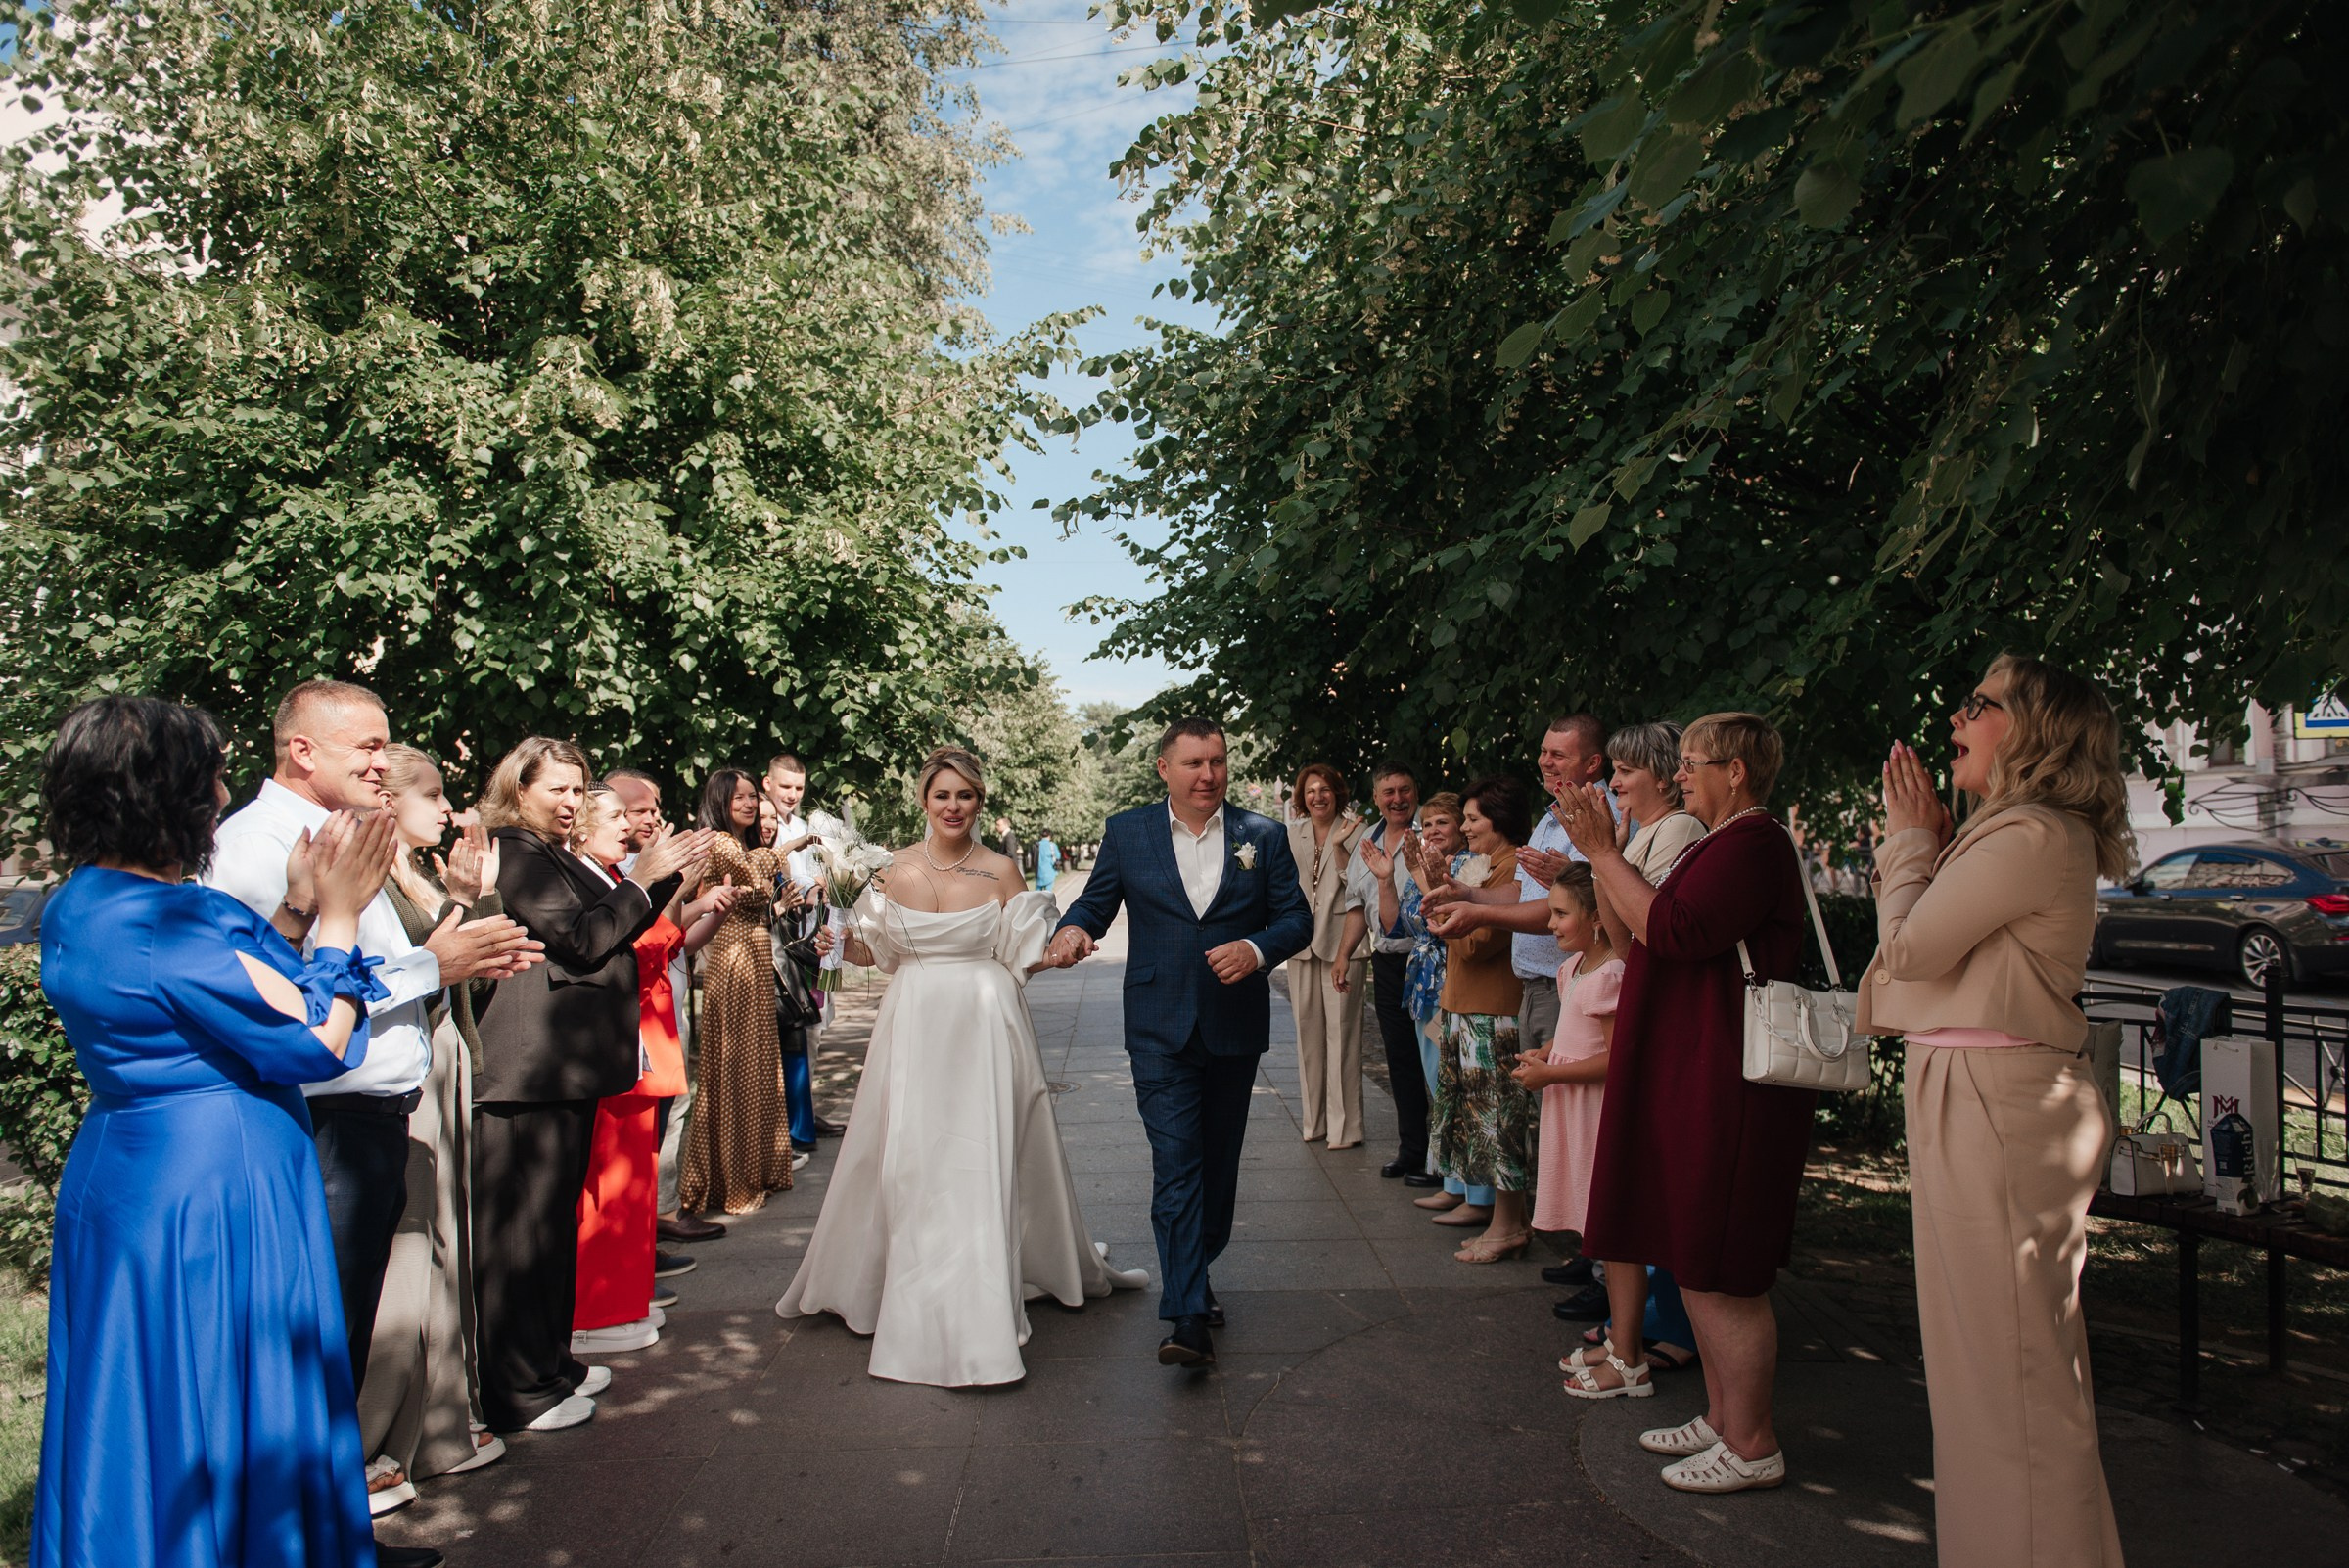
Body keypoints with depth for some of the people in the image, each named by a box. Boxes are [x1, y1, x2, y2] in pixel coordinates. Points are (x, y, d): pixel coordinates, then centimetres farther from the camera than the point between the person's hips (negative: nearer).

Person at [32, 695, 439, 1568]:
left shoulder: (77, 908, 5)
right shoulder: (168, 919, -24)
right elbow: (318, 1043, -19)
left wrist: (302, 909, 7)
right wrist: (338, 917, -9)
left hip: (120, 1182, 9)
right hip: (214, 1197, -9)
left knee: (143, 1420, 20)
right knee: (224, 1420, 5)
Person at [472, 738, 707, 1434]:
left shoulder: (555, 856, 19)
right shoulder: (514, 854, -11)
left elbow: (616, 931, 19)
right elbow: (582, 939, -18)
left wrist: (667, 879, 8)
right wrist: (643, 879, -11)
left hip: (567, 1068, 10)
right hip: (530, 1069, -10)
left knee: (557, 1216, 17)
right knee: (523, 1225, -3)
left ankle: (551, 1359, 29)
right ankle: (521, 1391, 5)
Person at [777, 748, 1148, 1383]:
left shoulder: (1001, 871, -3)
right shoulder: (896, 870, 2)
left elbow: (1023, 957, 0)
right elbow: (879, 951, 11)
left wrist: (1063, 951, -18)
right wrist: (842, 943, -8)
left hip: (985, 1026, -2)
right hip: (916, 1026, 2)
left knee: (985, 1158, 0)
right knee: (908, 1157, 5)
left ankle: (979, 1300, 14)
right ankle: (916, 1292, 24)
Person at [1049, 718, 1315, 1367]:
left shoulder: (1263, 836, 4)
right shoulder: (1126, 832, 3)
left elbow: (1296, 917, 3)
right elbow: (1095, 902, 9)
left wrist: (1256, 947, -17)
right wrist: (1072, 928, -15)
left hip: (1235, 1027, 2)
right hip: (1161, 1029, -2)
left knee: (1218, 1161, 14)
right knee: (1176, 1164, -9)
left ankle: (1195, 1271, 35)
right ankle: (1189, 1318, -8)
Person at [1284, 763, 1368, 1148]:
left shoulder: (1354, 831, -2)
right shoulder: (1292, 833, 10)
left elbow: (1356, 885, -9)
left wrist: (1339, 844, -15)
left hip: (1340, 940, -4)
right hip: (1301, 940, 5)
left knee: (1341, 1030, -7)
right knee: (1308, 1029, 9)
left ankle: (1345, 1126, -1)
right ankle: (1314, 1119, 18)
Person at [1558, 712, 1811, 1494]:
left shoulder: (1752, 842, -15)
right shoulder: (1725, 842, 19)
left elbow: (1672, 932, -24)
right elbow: (1650, 933, 18)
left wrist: (1605, 854, -18)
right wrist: (1601, 859, 11)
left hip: (1725, 1088, -11)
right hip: (1691, 1079, 11)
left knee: (1720, 1270, -3)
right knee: (1696, 1261, 16)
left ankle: (1751, 1444, 9)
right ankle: (1721, 1418, 26)